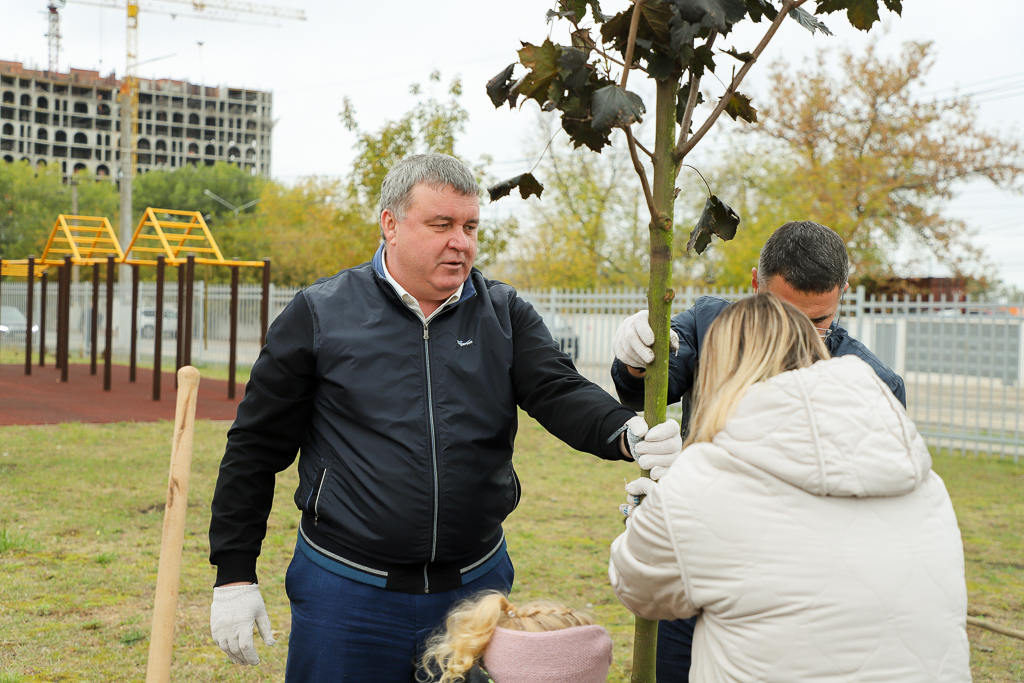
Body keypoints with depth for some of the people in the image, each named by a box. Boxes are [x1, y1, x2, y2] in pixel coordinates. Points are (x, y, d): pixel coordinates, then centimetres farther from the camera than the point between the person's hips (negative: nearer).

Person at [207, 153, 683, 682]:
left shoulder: (506, 315, 4)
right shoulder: (320, 315, -4)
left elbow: (561, 393, -10)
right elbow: (256, 448, 0)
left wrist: (628, 434, -33)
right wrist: (234, 575, -2)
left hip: (477, 583, 3)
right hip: (346, 590, -2)